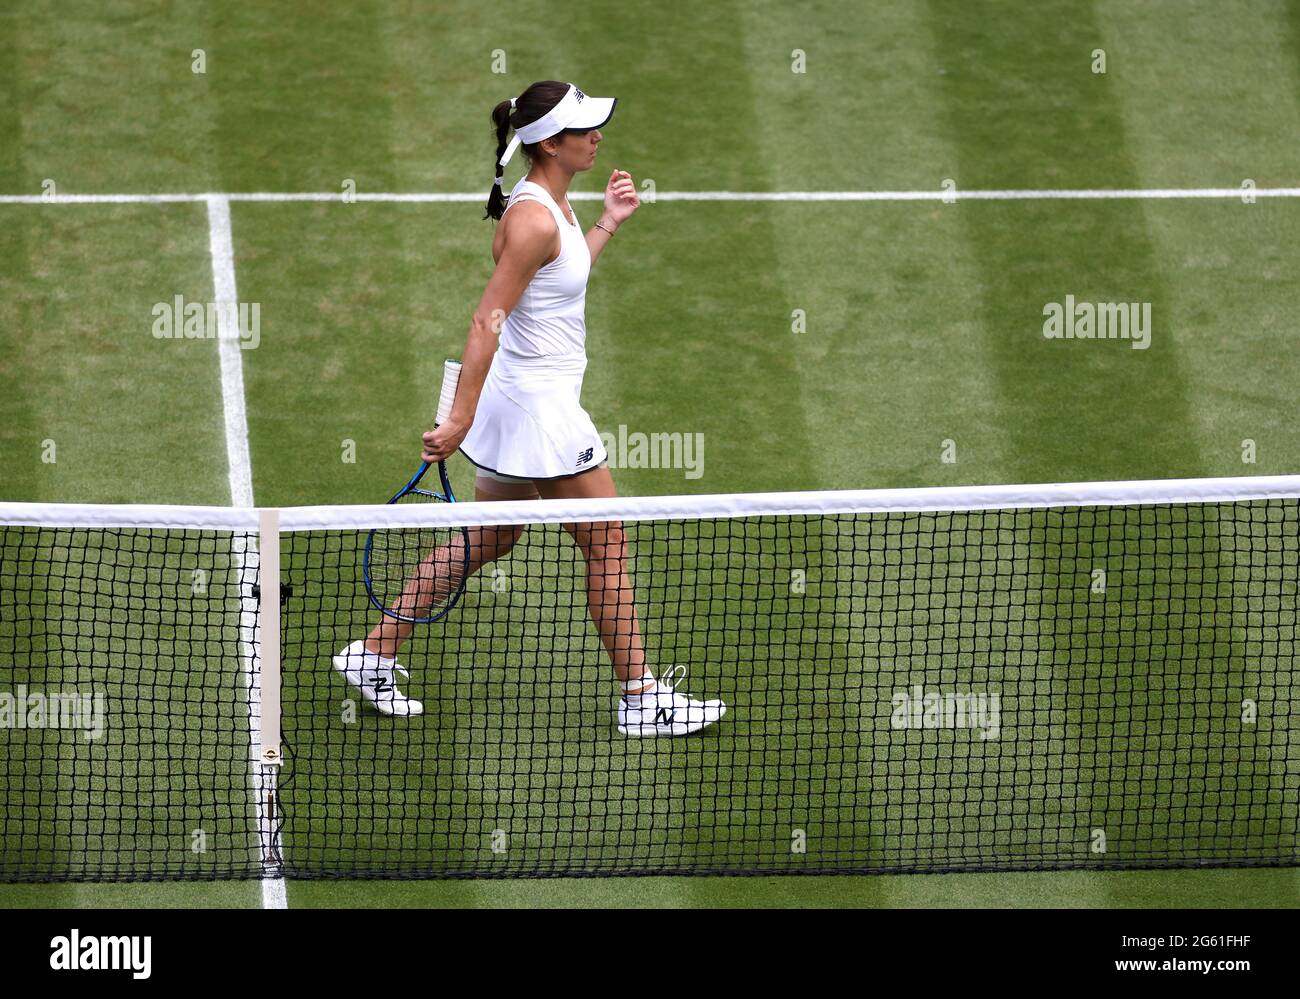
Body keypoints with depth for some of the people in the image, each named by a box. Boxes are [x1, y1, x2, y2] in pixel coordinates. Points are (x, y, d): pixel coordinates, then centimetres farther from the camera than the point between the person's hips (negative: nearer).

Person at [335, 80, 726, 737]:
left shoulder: (551, 203, 6)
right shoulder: (534, 219, -23)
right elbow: (487, 322, -26)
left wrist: (607, 225, 21)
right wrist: (462, 418, -28)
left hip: (521, 402, 10)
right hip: (540, 405, -10)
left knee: (487, 541, 19)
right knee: (607, 546, 1)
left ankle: (375, 651, 24)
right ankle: (640, 698, 10)